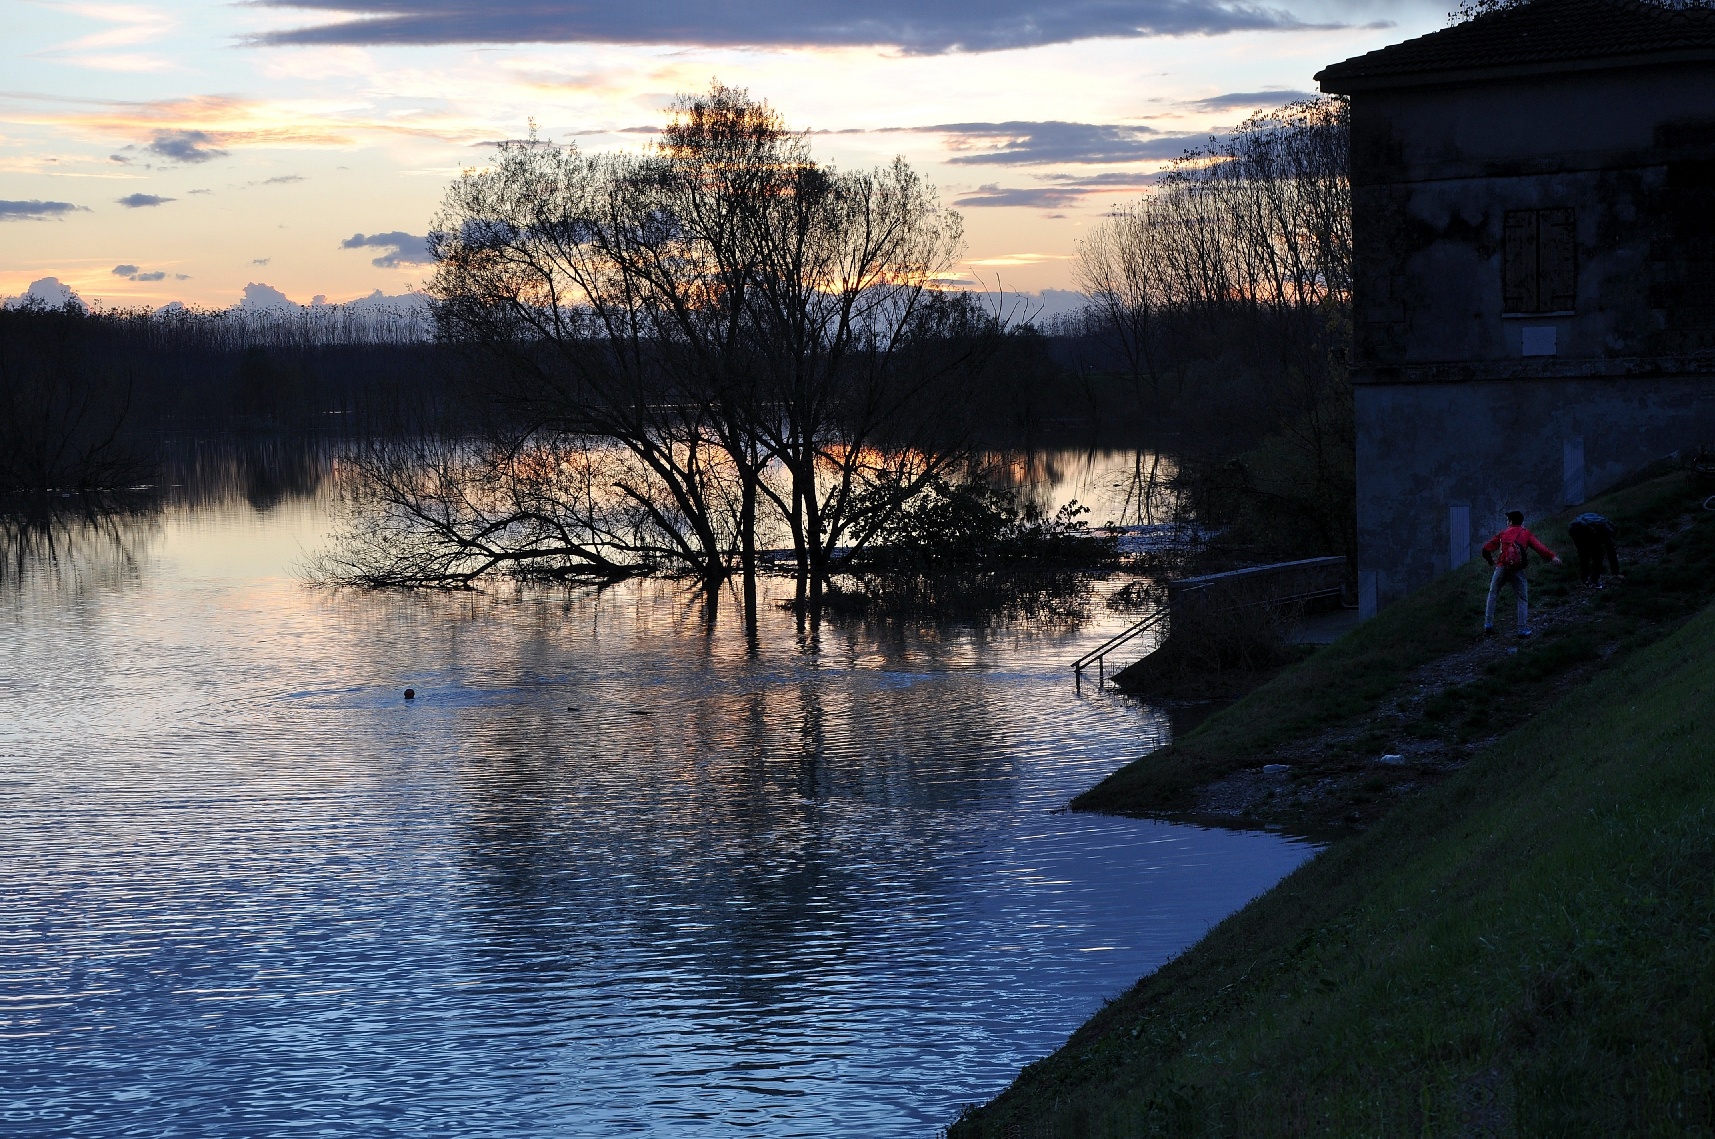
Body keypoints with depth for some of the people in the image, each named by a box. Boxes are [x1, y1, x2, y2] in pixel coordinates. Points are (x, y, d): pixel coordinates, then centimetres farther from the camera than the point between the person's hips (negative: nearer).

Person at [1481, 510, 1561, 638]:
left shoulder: (1503, 534, 12)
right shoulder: (1526, 534, 9)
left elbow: (1486, 548, 11)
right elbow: (1539, 547, -8)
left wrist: (1491, 561, 27)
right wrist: (1552, 556, -16)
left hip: (1501, 568, 1)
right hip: (1517, 571, -1)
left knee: (1492, 595, 19)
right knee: (1522, 600, 8)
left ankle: (1488, 625, 13)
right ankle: (1523, 629, 0)